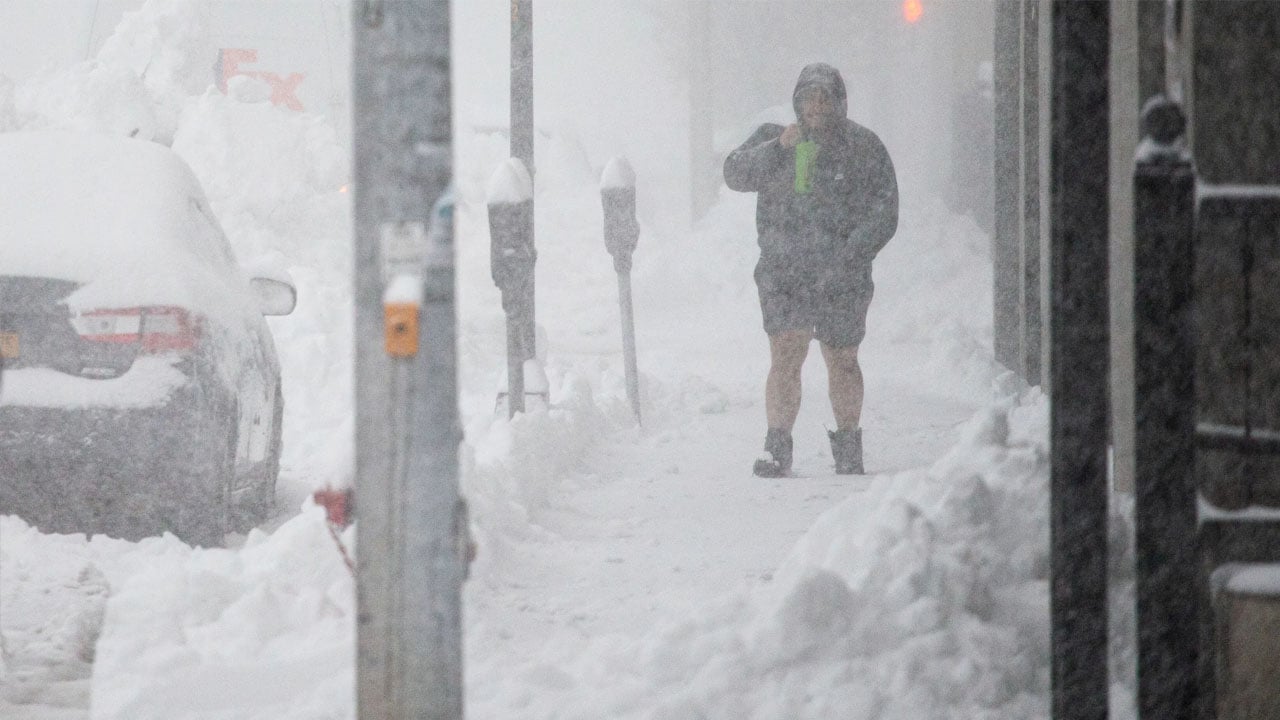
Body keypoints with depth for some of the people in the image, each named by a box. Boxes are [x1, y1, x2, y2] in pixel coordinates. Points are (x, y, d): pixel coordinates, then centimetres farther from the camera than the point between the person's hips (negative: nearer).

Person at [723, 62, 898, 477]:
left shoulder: (864, 148, 0)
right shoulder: (773, 139, 9)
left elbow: (882, 217, -4)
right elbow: (735, 174, -3)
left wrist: (847, 261, -16)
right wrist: (777, 148, -18)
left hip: (842, 278, -1)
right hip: (783, 275, 1)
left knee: (842, 362, 10)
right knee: (785, 357, -13)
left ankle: (848, 448, 26)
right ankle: (776, 448, -11)